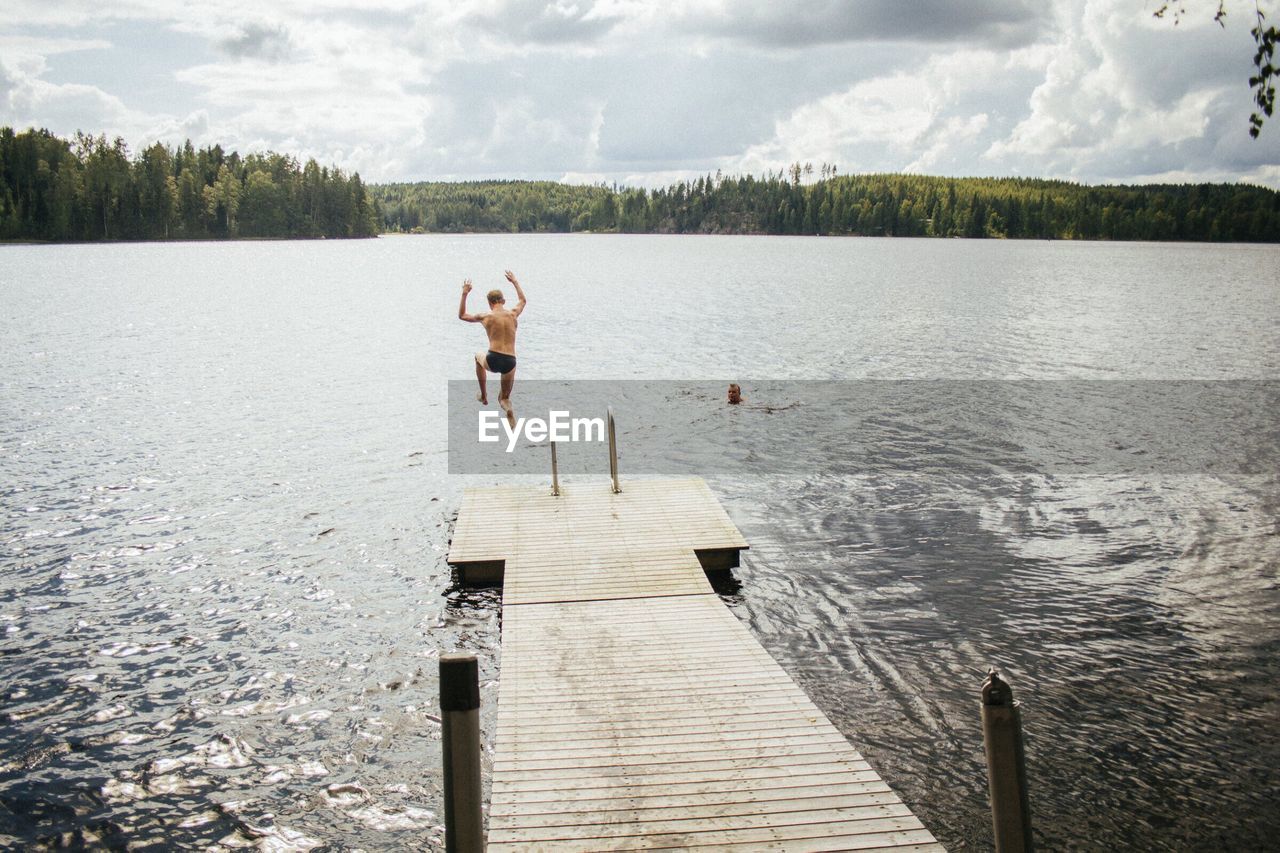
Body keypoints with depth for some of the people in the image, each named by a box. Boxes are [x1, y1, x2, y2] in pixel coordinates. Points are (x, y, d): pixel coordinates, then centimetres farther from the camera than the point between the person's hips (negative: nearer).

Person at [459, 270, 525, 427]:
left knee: (479, 357, 37)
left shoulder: (485, 317, 4)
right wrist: (515, 282, 42)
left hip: (493, 360, -2)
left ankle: (484, 395, 34)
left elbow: (462, 315, 21)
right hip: (510, 362, 2)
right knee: (504, 399, 22)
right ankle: (508, 408, -13)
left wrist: (464, 294, 22)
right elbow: (523, 300, 32)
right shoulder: (513, 314, 8)